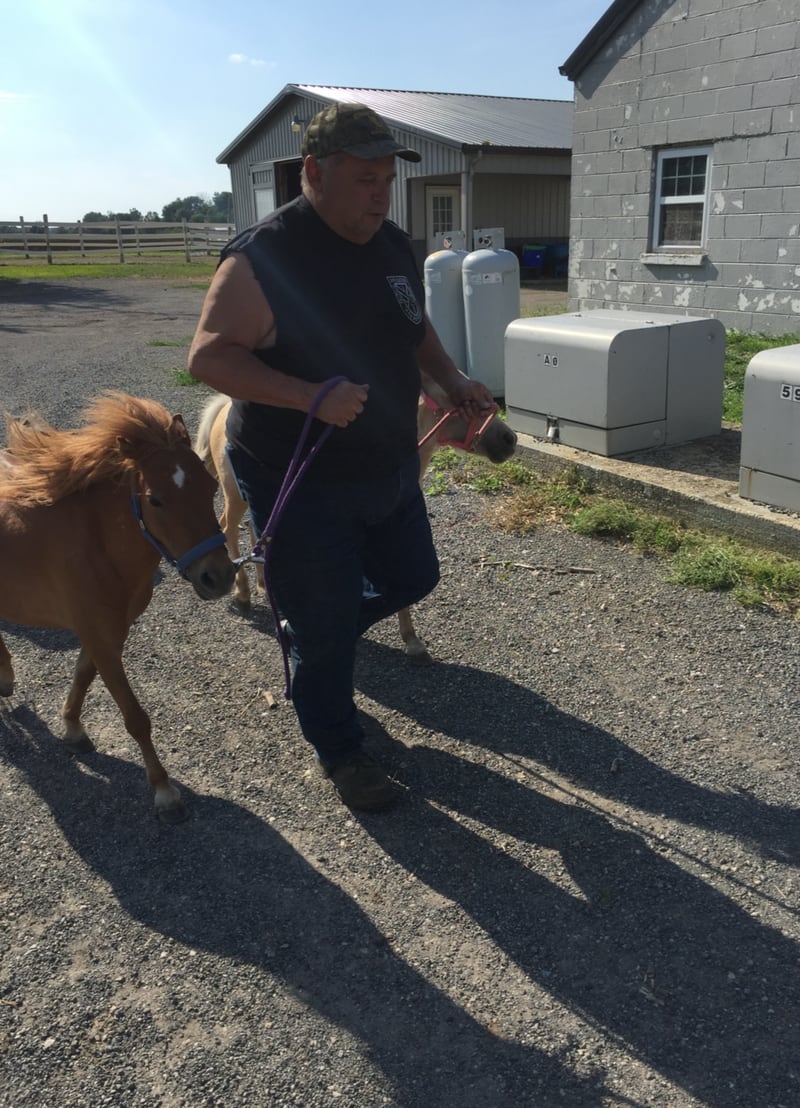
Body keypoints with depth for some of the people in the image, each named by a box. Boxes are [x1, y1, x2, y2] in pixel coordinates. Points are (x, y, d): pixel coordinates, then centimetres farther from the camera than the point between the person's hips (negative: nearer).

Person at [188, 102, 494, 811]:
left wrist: (451, 379, 2)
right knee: (325, 632, 4)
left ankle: (310, 630, 46)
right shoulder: (265, 255, -19)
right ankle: (340, 752, 28)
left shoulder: (394, 245, 6)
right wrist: (311, 396, -33)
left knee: (412, 578, 22)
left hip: (391, 468, 8)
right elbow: (209, 355, -23)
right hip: (300, 484, -8)